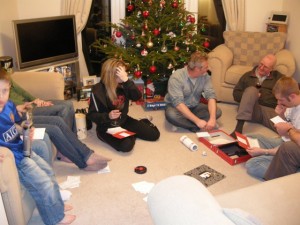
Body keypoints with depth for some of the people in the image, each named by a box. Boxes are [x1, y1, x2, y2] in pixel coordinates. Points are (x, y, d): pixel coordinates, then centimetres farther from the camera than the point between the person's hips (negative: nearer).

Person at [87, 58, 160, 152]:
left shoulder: (122, 85, -3)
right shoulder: (98, 90, -19)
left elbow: (137, 97, -16)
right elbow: (92, 115, -15)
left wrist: (126, 81, -27)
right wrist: (108, 116, -33)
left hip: (124, 121, 5)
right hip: (107, 128, -5)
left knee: (154, 134, -1)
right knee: (126, 145, -33)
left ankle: (143, 123, 28)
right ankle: (130, 134, 1)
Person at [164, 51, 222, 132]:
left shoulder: (205, 76, -10)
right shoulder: (176, 77, -27)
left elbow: (211, 95, -18)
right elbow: (178, 103, -33)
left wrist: (212, 118, -35)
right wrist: (197, 120, -40)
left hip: (194, 106, 5)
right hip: (176, 106, -5)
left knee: (217, 112, -16)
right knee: (171, 115, -38)